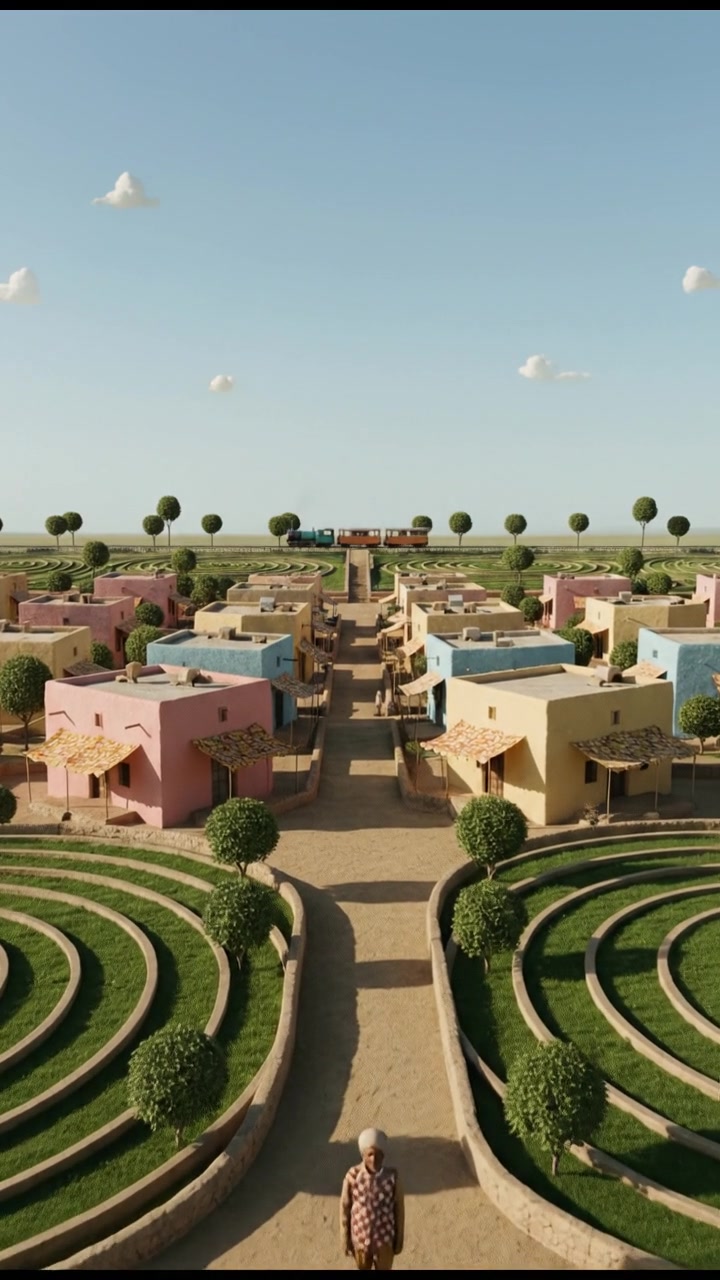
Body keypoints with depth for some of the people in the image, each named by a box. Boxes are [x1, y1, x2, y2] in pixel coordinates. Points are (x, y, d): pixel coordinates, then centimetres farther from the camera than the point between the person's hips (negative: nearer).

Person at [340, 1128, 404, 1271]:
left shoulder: (392, 1176, -21)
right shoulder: (352, 1176, -22)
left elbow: (399, 1208, -7)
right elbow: (345, 1208, -9)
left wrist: (400, 1239, 1)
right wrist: (345, 1239, -2)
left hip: (384, 1239, 0)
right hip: (360, 1238, 0)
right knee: (363, 1269, 23)